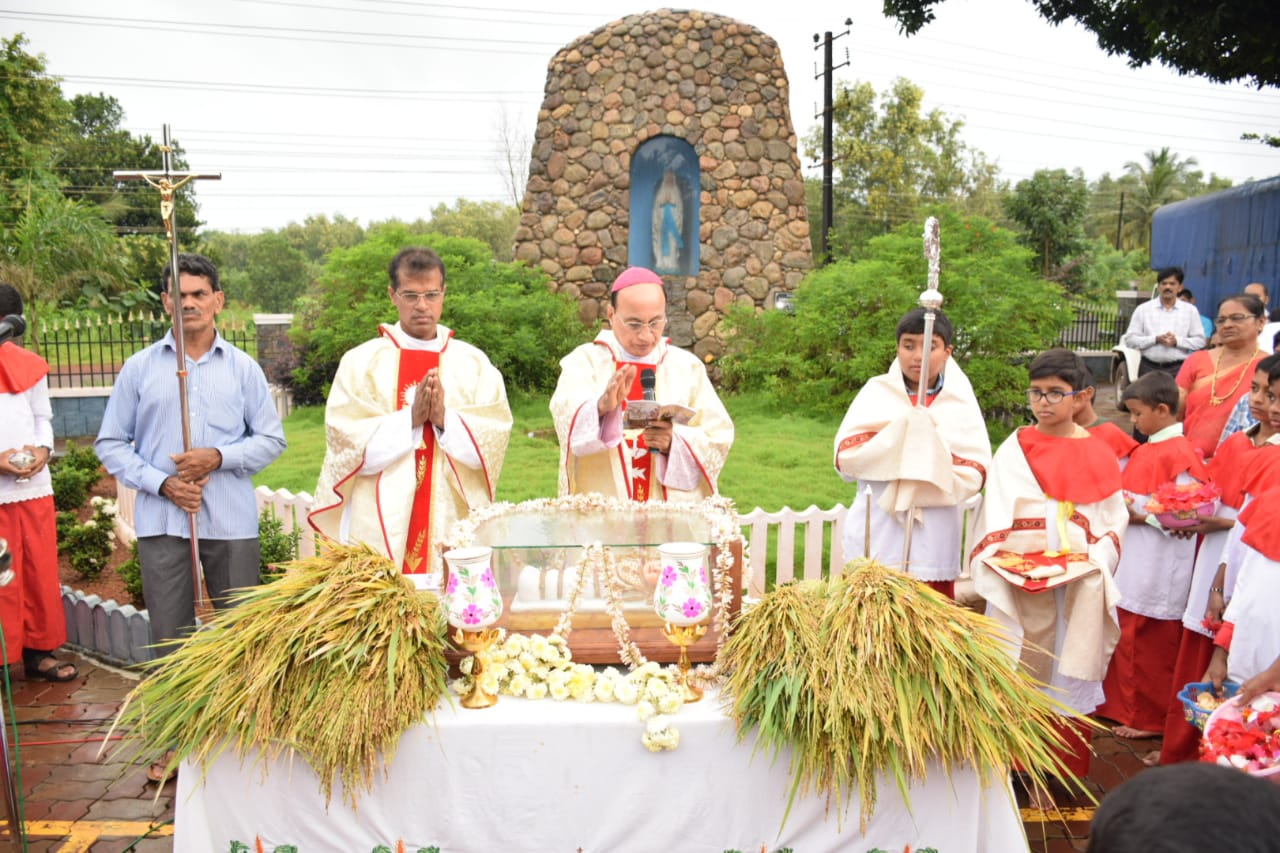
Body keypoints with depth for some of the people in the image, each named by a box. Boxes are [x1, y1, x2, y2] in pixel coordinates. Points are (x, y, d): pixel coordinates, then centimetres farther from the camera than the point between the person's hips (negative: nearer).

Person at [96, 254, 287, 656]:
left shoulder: (243, 367, 6)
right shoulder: (139, 367, 5)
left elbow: (271, 439, 6)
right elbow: (110, 443, 6)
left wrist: (220, 457, -12)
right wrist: (161, 483, -9)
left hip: (232, 522, 0)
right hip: (161, 523, 0)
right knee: (170, 638, 6)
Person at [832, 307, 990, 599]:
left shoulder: (960, 403, 7)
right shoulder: (877, 392, 6)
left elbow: (975, 474, -2)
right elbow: (845, 457, -5)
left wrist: (930, 445, -15)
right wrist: (899, 431, -14)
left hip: (933, 545, 1)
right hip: (877, 539, 0)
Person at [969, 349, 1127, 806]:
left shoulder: (1099, 455, 5)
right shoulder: (1014, 450, 5)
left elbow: (1114, 521, 4)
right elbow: (994, 516, 2)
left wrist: (1088, 562, -11)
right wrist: (1002, 561, -12)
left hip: (1079, 590, 1)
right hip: (1021, 587, 0)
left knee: (1067, 679, 5)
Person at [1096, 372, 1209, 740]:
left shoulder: (1180, 455, -17)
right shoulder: (1146, 450, 10)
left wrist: (1139, 513, -19)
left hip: (1158, 571, -8)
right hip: (1133, 566, 9)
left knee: (1151, 648, 5)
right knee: (1129, 642, 17)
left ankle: (1152, 718, 20)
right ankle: (1126, 707, 31)